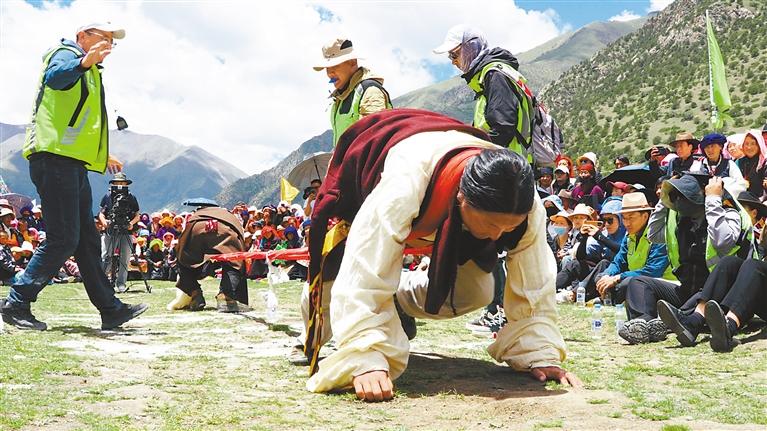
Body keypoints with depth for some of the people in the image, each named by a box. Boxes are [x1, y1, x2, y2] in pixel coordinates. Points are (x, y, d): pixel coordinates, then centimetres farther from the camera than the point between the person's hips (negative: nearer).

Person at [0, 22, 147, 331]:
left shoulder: (89, 73, 29)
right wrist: (84, 62, -44)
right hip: (55, 158, -10)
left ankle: (111, 310, 13)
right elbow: (54, 77, -26)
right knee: (63, 239, -13)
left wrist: (102, 158, 44)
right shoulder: (67, 54, 0)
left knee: (87, 240, 9)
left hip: (73, 164, 10)